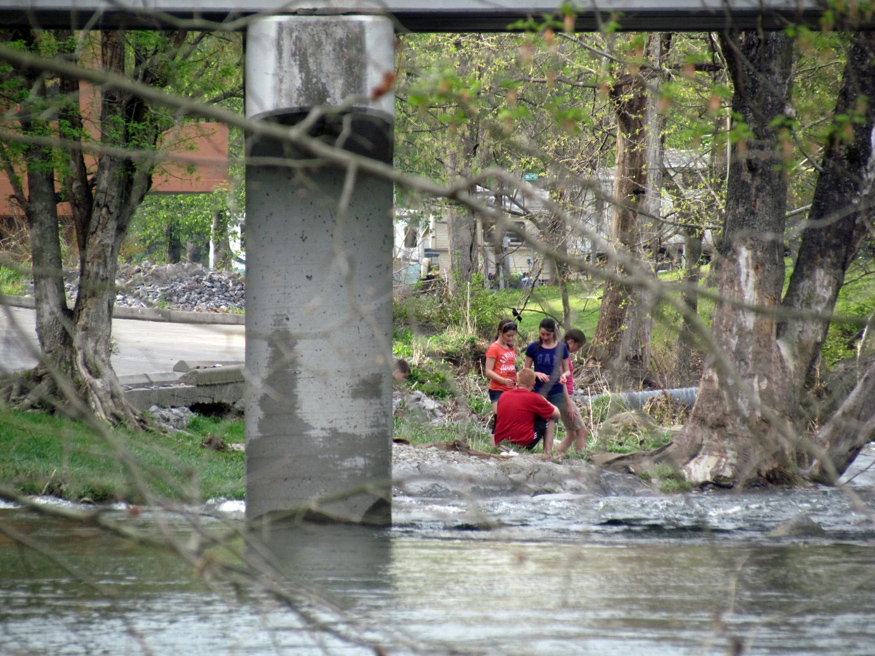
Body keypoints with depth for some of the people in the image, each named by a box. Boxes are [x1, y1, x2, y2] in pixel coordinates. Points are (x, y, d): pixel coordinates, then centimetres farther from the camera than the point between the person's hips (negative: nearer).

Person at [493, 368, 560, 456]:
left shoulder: (503, 396, 7)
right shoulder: (534, 398, -7)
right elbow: (557, 414, 8)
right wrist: (544, 401, 23)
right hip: (523, 445, -5)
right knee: (549, 418, 13)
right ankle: (548, 452, 7)